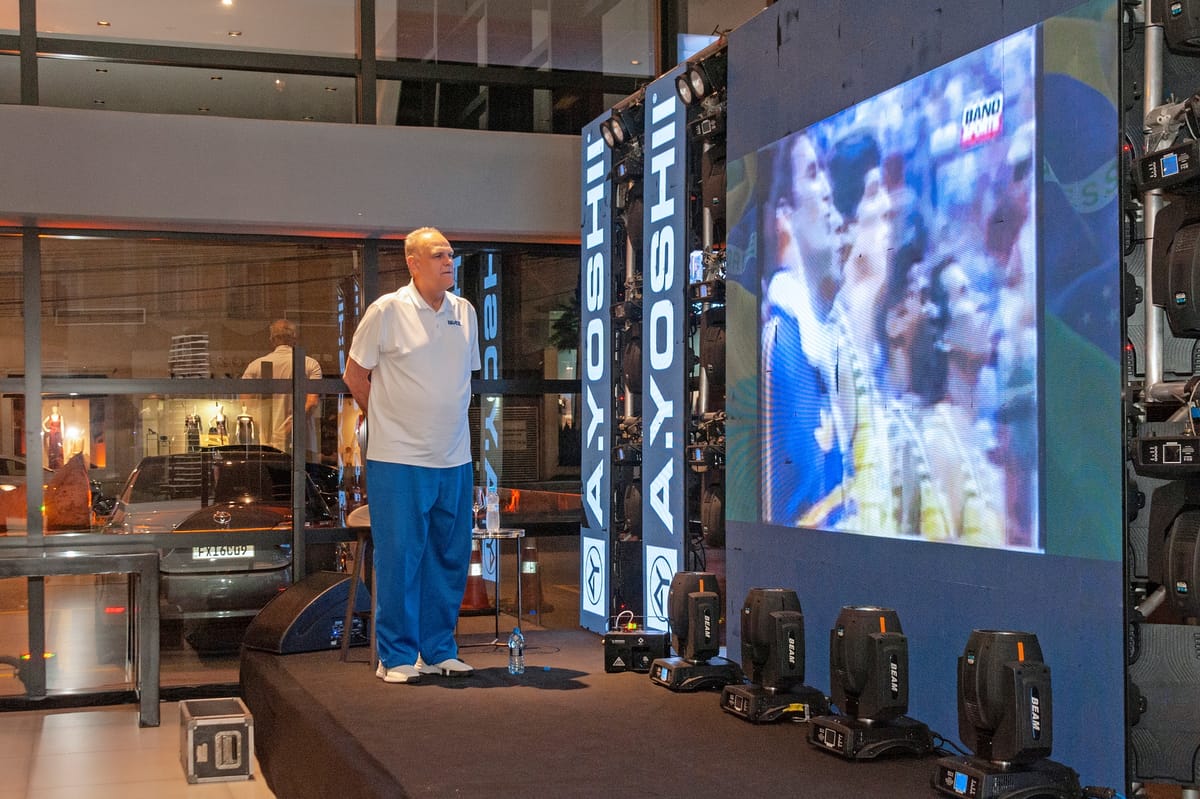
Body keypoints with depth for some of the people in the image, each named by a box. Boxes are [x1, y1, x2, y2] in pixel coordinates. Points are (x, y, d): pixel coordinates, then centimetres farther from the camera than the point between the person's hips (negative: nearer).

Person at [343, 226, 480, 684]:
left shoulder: (465, 312, 10)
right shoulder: (387, 310, -6)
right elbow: (354, 375, 2)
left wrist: (445, 423, 14)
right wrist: (389, 420, 7)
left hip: (455, 459, 6)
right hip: (399, 459, -5)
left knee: (451, 557, 10)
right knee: (399, 557, -2)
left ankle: (439, 651, 22)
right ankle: (397, 658, 8)